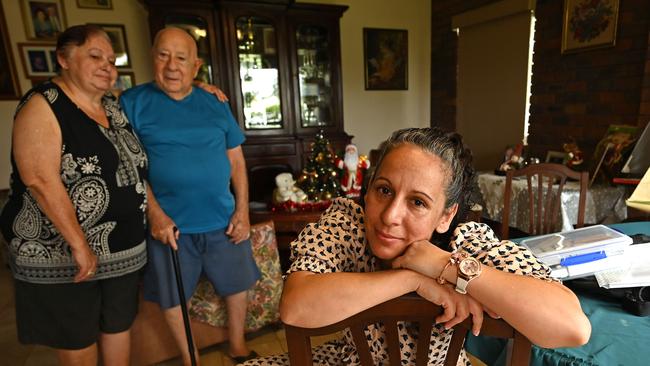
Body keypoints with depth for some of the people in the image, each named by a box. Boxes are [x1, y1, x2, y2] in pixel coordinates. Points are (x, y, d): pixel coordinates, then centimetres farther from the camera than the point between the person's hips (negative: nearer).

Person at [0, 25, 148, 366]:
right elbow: (41, 180, -19)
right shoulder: (43, 105, -12)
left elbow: (136, 167, 18)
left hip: (124, 248, 6)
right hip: (61, 254, -6)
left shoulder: (114, 107, 8)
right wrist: (79, 245, -20)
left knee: (119, 325, 18)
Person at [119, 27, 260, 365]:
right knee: (172, 296, 13)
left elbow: (236, 160, 5)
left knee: (237, 285, 14)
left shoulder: (215, 104, 5)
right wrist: (155, 214, -14)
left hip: (223, 221, 2)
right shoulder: (132, 102, -2)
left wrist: (242, 210, -1)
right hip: (169, 224, -2)